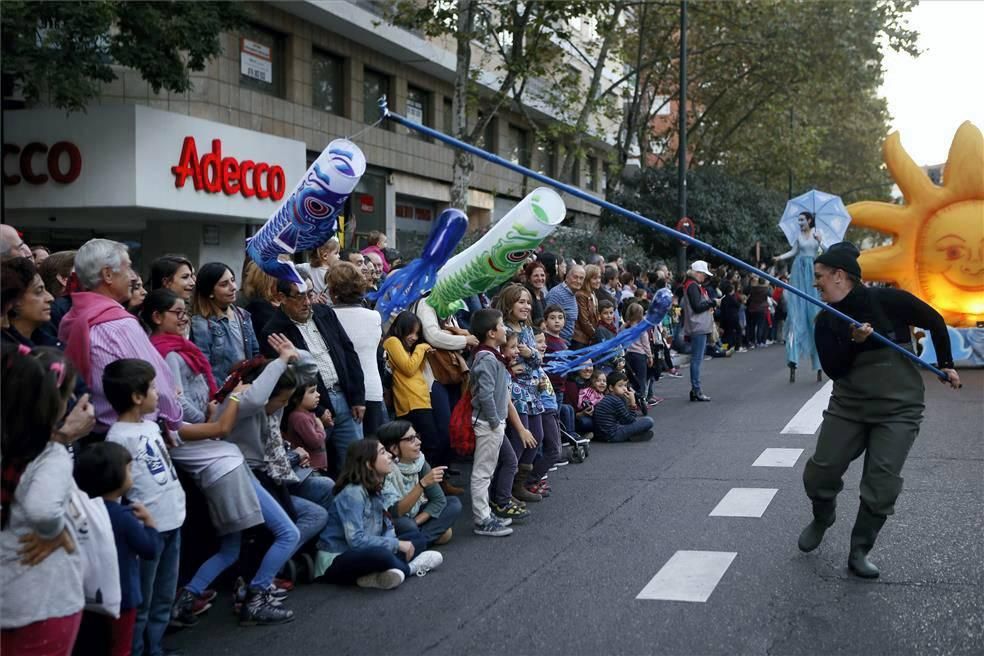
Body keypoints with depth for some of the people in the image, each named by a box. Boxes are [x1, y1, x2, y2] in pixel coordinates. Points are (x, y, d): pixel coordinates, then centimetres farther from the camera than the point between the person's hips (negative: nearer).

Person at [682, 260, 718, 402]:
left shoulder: (696, 286, 20)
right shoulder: (692, 286, -13)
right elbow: (697, 306, -19)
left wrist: (709, 305, 5)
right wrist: (713, 303, -9)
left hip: (701, 327, 11)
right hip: (698, 327, -11)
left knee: (697, 359, 12)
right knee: (697, 359, -8)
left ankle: (695, 390, 16)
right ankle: (696, 391, -7)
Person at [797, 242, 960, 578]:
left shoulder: (888, 301, -13)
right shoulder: (826, 321, -2)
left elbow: (934, 321, 2)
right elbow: (833, 370, -9)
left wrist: (946, 365, 6)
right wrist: (854, 342, -25)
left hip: (899, 410, -3)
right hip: (849, 407, 3)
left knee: (881, 484, -7)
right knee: (820, 471, -1)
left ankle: (859, 551, 7)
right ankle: (822, 518, 29)